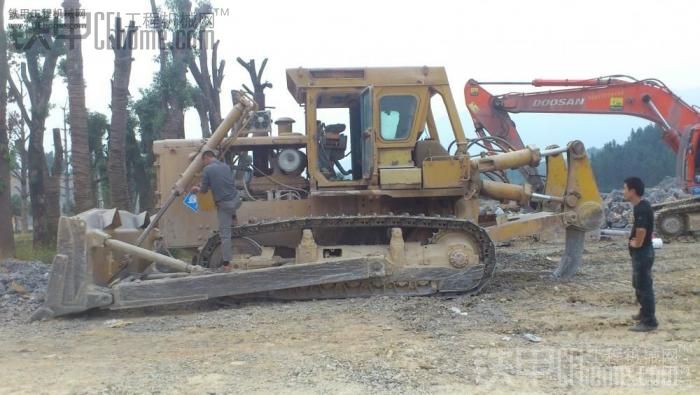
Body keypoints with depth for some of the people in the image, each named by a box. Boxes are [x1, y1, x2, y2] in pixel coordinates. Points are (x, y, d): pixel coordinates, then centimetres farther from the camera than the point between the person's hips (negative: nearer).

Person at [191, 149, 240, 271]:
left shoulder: (207, 169, -9)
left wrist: (197, 189, 22)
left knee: (225, 234, 2)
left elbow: (204, 190, -2)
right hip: (236, 200, 5)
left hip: (224, 205, -5)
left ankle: (226, 263, 5)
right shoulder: (225, 166, 9)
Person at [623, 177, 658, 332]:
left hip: (642, 252, -10)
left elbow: (641, 232, -30)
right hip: (642, 251, 10)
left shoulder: (641, 209, -23)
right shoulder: (642, 206, 9)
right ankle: (645, 312, 37)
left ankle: (649, 321, 3)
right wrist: (635, 241, 9)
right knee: (639, 284, 22)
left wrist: (635, 243, -11)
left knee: (644, 286, -4)